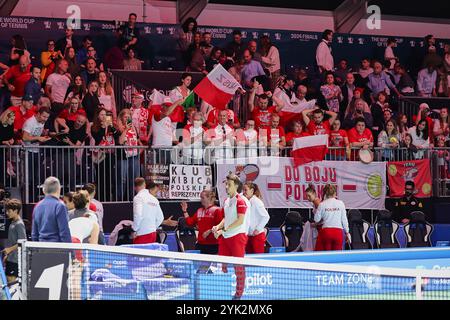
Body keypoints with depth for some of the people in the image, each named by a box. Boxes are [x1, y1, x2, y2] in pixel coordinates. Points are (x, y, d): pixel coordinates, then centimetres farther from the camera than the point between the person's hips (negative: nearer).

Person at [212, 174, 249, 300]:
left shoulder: (240, 201, -11)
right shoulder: (226, 201, 13)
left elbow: (240, 220, -18)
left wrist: (224, 230, -18)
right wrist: (218, 227, 3)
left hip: (237, 236, -8)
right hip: (225, 237, 8)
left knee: (238, 265, -3)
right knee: (223, 264, 8)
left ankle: (239, 293, 5)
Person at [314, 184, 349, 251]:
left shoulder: (322, 204, 0)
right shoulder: (340, 203, 1)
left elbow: (316, 219, 2)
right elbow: (344, 219, 4)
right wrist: (347, 232, 13)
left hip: (326, 231, 0)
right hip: (338, 231, 0)